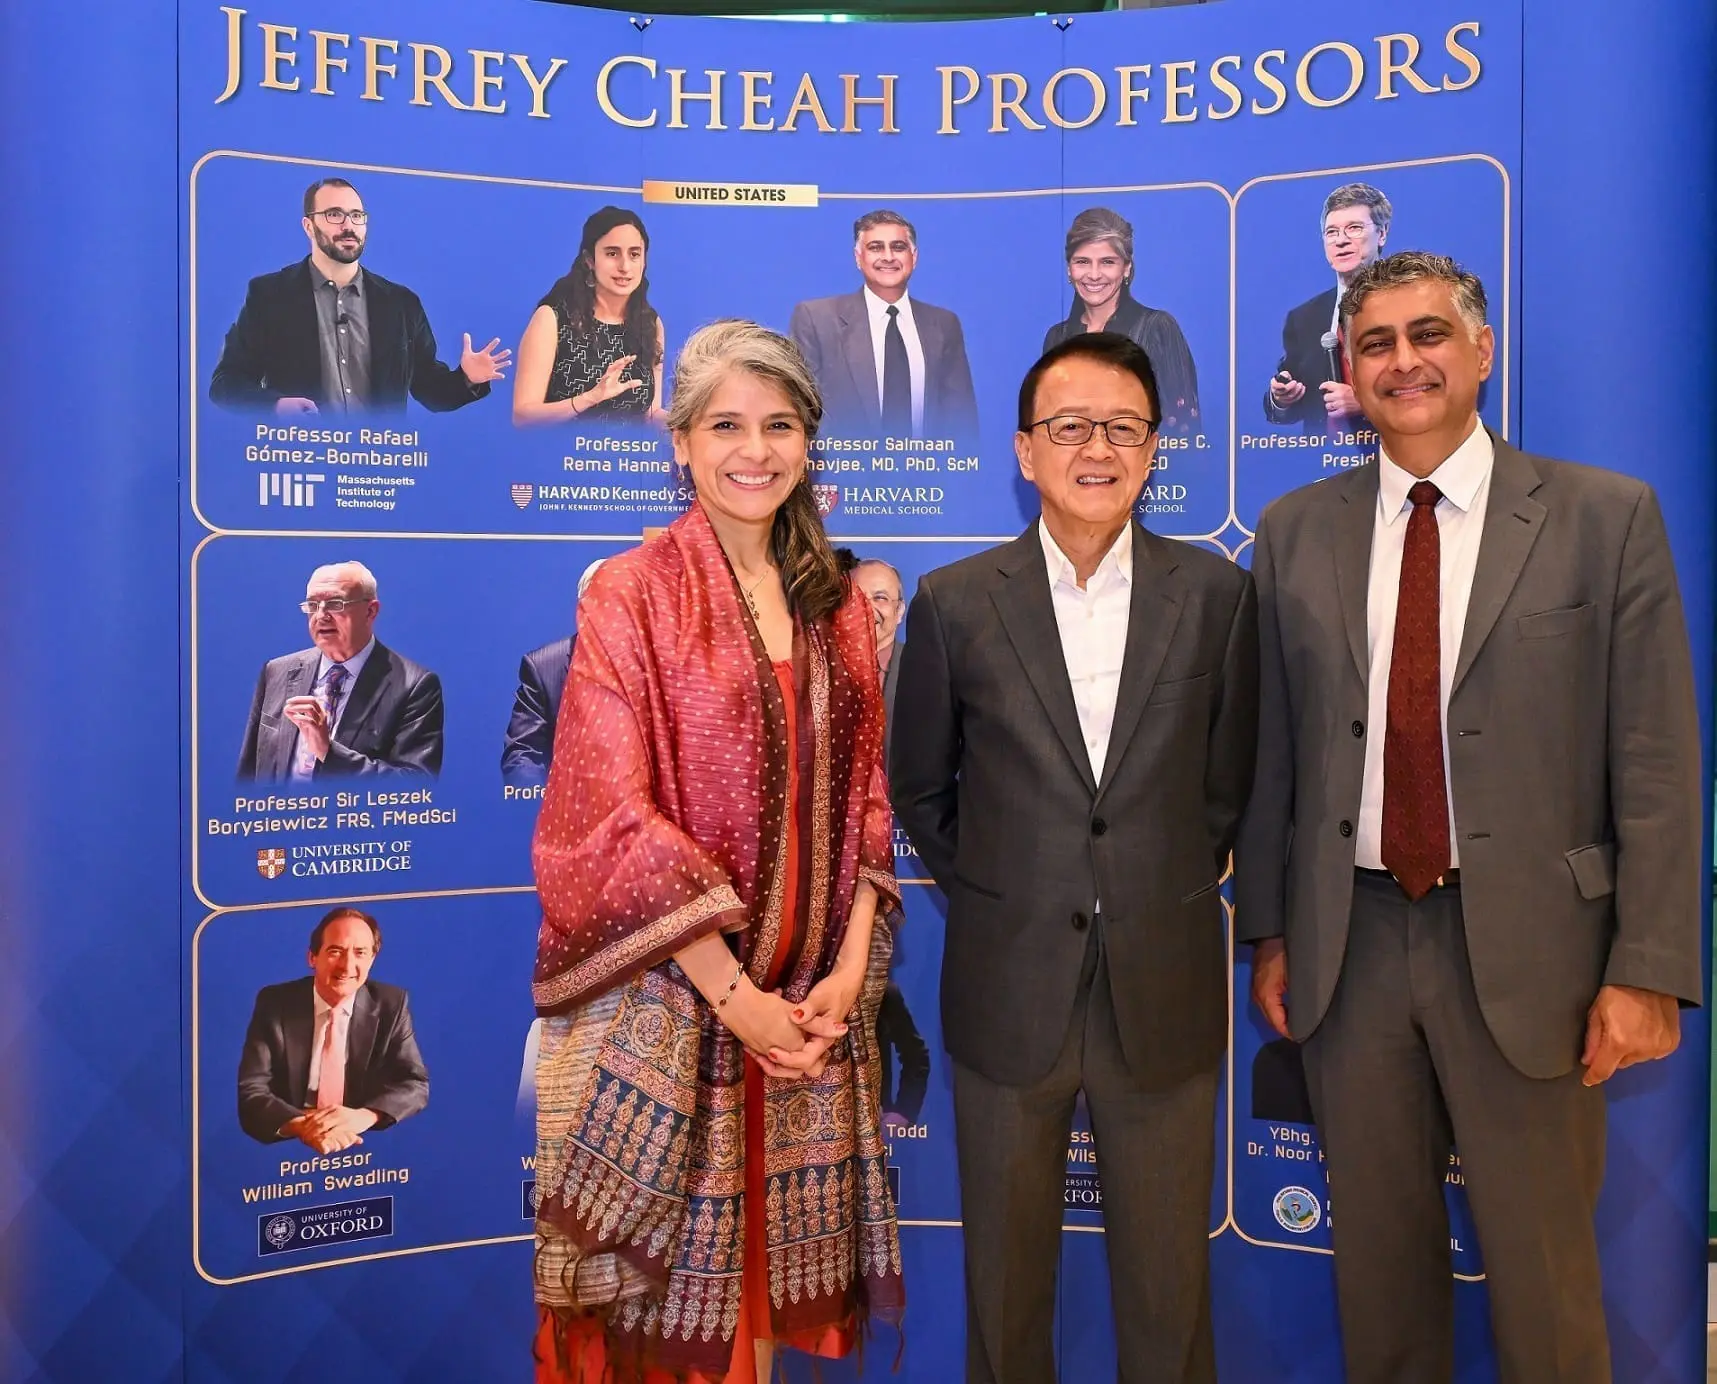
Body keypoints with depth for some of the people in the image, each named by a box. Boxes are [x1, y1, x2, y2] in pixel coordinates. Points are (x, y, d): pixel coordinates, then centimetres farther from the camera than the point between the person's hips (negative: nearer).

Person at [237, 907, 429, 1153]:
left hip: (366, 1146, 2)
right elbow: (250, 1091, -10)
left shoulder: (391, 1005, 0)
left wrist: (364, 1116, -24)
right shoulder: (274, 1003, -2)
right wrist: (301, 1125, -30)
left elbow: (416, 1085, -3)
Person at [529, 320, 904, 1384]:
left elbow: (866, 797, 7)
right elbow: (611, 817, -13)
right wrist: (736, 998, -15)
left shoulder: (841, 605, 7)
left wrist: (850, 971, -5)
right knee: (670, 1250, 8)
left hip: (815, 1004, 4)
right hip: (670, 999, -4)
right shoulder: (630, 597, -8)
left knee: (773, 1243, 16)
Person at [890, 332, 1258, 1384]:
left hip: (1166, 992, 1)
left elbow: (1228, 785, 8)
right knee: (1005, 1285, 15)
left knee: (1170, 1288, 14)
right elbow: (920, 791, 8)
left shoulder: (1216, 595, 0)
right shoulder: (954, 603, -3)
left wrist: (1167, 896, 6)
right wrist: (996, 902, 6)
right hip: (1007, 992, 0)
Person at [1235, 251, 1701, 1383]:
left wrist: (1649, 970, -8)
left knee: (1543, 1271, 10)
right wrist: (1267, 929, 6)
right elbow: (1271, 751, 7)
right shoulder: (1295, 533, 5)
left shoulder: (1607, 517, -2)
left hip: (1527, 947, -2)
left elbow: (1656, 761, -4)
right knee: (1377, 1256, 16)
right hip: (1347, 945, 2)